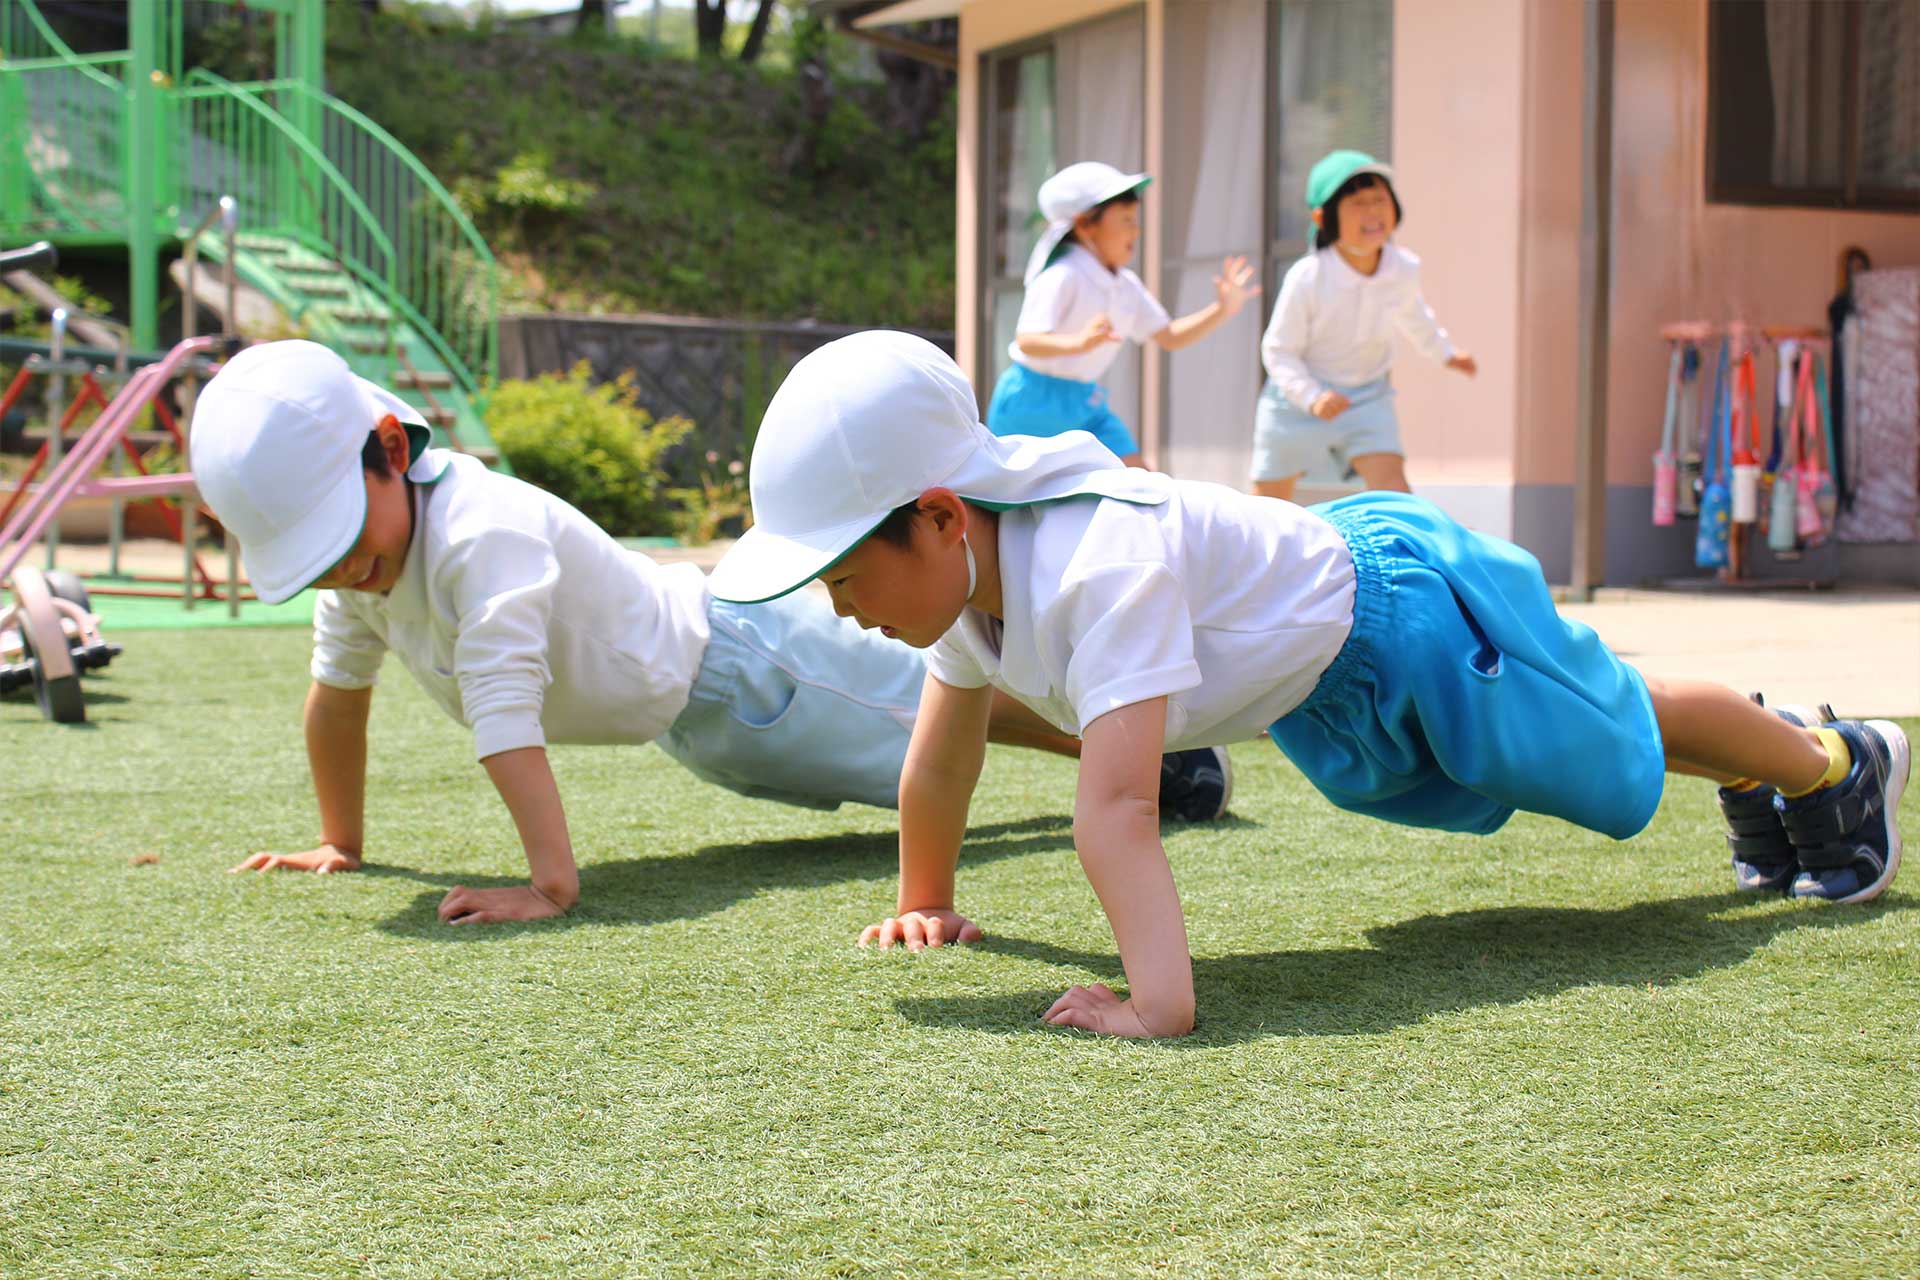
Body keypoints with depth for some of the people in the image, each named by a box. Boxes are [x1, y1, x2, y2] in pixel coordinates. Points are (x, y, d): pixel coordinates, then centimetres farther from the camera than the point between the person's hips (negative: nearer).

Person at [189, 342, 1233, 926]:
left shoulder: (481, 532, -38)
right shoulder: (359, 548, -10)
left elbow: (505, 712, -45)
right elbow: (338, 692, 4)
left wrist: (549, 885, -50)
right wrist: (341, 845, 9)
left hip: (730, 666, -8)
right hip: (677, 705, 8)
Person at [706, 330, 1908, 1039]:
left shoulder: (1099, 569, -44)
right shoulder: (961, 569, -16)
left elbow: (1116, 803, -54)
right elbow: (942, 756, 0)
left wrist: (1160, 1004, -60)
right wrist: (926, 903, 9)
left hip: (1395, 609, -8)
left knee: (1620, 732, 16)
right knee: (1590, 734, 31)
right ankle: (1757, 777, 59)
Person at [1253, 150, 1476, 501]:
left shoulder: (1404, 269, -13)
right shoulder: (1306, 278, -27)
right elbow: (1279, 351, -20)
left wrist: (1445, 351, 27)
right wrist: (1312, 396, -35)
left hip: (1368, 398, 2)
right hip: (1297, 401, -2)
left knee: (1393, 491, -18)